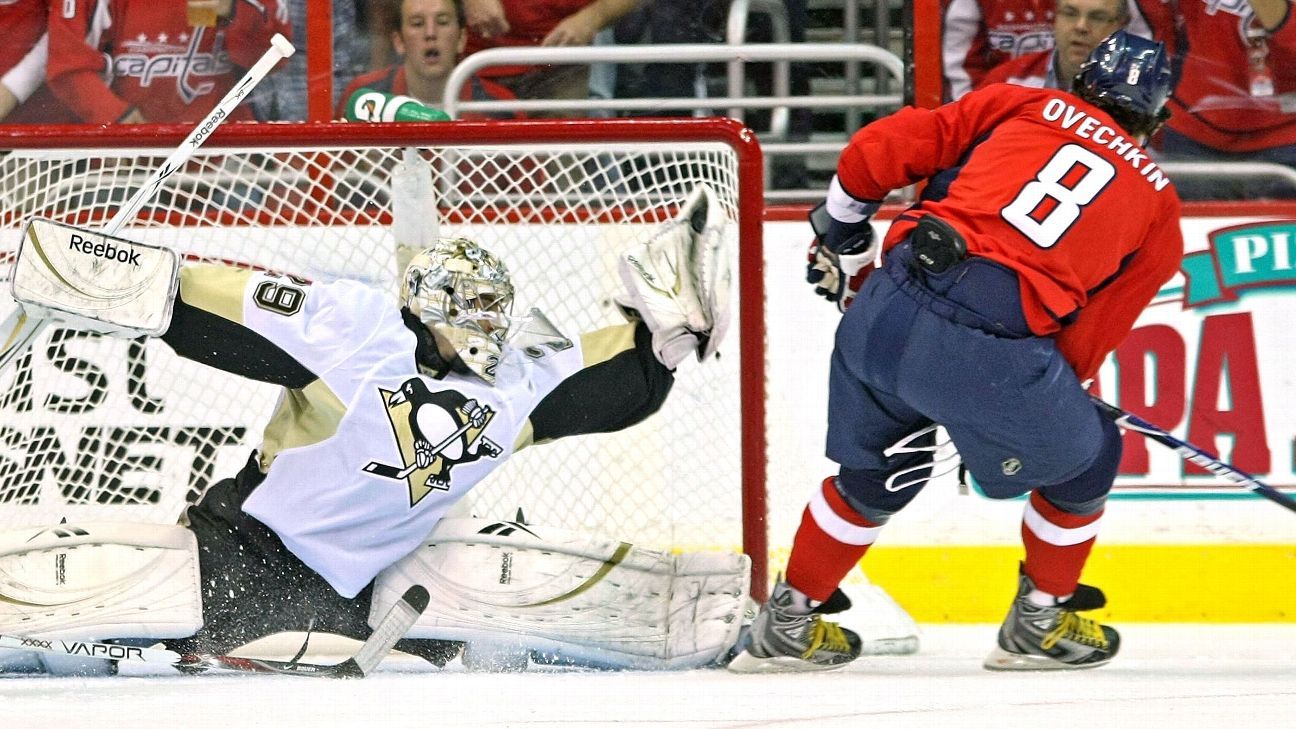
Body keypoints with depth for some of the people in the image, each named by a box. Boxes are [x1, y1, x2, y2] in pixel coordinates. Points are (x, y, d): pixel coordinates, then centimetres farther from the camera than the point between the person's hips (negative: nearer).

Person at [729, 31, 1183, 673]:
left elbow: (879, 149, 15)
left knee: (878, 469, 29)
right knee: (1083, 458, 25)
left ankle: (786, 624, 37)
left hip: (885, 306, 4)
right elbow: (1088, 335, 15)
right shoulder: (1159, 208, 18)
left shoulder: (1019, 106, 21)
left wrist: (840, 235, 30)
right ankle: (1039, 624, 34)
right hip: (992, 347, -4)